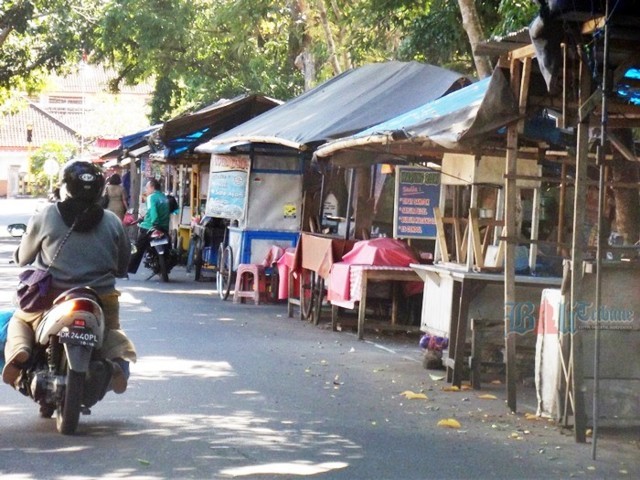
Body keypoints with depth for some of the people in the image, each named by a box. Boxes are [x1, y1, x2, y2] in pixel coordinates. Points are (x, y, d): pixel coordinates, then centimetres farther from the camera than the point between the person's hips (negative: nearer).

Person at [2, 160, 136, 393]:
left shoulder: (45, 217, -4)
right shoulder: (112, 222, 2)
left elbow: (22, 258, 7)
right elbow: (123, 266, 11)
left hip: (52, 300, -1)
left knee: (19, 321, 27)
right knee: (112, 330, 31)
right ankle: (118, 361, -4)